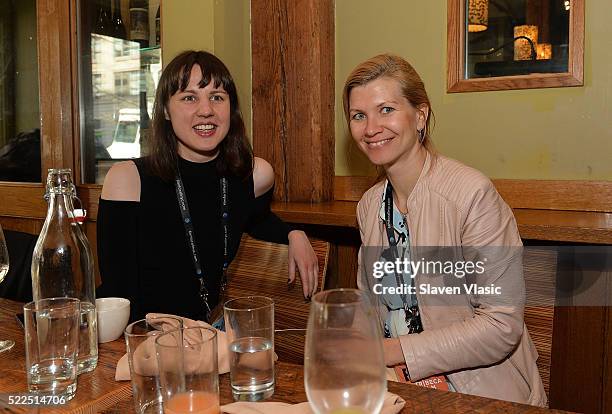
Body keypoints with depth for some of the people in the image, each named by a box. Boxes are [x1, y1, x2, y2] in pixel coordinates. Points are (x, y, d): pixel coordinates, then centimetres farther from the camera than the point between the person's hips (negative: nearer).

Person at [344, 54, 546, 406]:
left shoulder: (473, 193, -17)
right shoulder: (369, 206, 5)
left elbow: (502, 325, -18)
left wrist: (391, 351, -19)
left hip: (485, 393, -5)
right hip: (400, 388, 5)